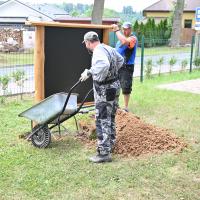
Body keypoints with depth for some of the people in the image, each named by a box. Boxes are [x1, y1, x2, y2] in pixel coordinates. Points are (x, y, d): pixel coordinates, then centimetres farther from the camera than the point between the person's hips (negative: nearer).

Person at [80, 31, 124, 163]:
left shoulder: (98, 51, -20)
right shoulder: (109, 48, 9)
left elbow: (104, 65, -42)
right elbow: (120, 60, 26)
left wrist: (89, 72, -35)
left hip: (105, 90, -10)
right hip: (115, 85, 10)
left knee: (102, 121, -6)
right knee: (110, 118, 22)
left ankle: (104, 153, -3)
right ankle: (110, 143, 38)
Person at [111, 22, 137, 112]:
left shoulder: (133, 38, -11)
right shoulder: (122, 37, 15)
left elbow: (125, 42, -34)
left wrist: (117, 30, -27)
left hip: (127, 67, -8)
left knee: (126, 88, -4)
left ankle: (126, 107, 7)